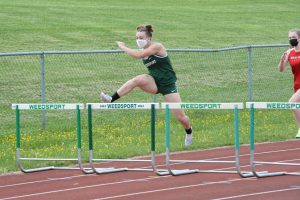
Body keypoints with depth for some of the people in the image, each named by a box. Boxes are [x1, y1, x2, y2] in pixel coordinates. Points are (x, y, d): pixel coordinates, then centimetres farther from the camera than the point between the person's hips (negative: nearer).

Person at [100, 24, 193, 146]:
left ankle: (189, 132, 32)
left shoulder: (157, 47, -18)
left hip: (167, 84, -5)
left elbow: (137, 55, -28)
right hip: (153, 82, 5)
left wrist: (122, 47, -18)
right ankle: (111, 99, -37)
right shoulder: (144, 52, 3)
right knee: (138, 80, -30)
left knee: (180, 117, -1)